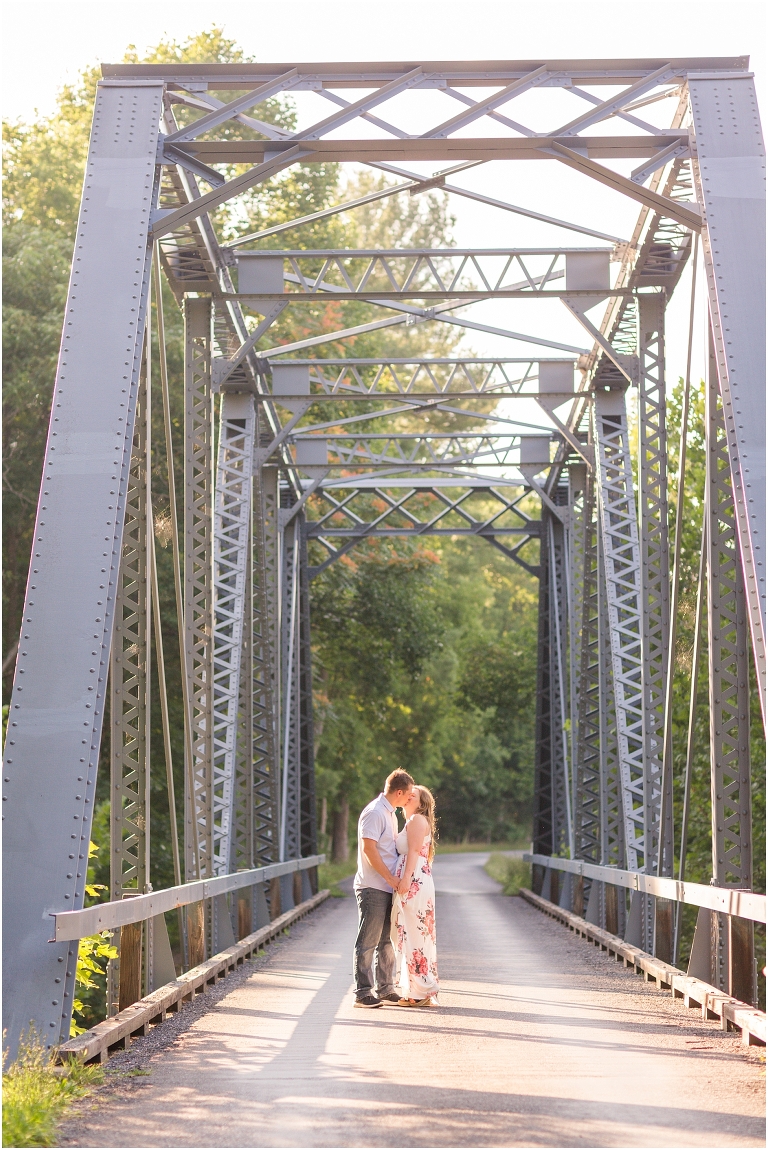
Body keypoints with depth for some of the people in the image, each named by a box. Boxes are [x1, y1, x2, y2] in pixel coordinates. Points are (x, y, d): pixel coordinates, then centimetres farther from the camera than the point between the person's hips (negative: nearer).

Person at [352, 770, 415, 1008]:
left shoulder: (390, 813, 18)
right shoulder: (374, 813, -14)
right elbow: (369, 849, -20)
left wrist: (395, 879, 17)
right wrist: (390, 878, -17)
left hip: (387, 887, 10)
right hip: (373, 887, -10)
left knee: (387, 941, 12)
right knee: (368, 942, -5)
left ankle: (384, 989, 19)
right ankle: (362, 993, -1)